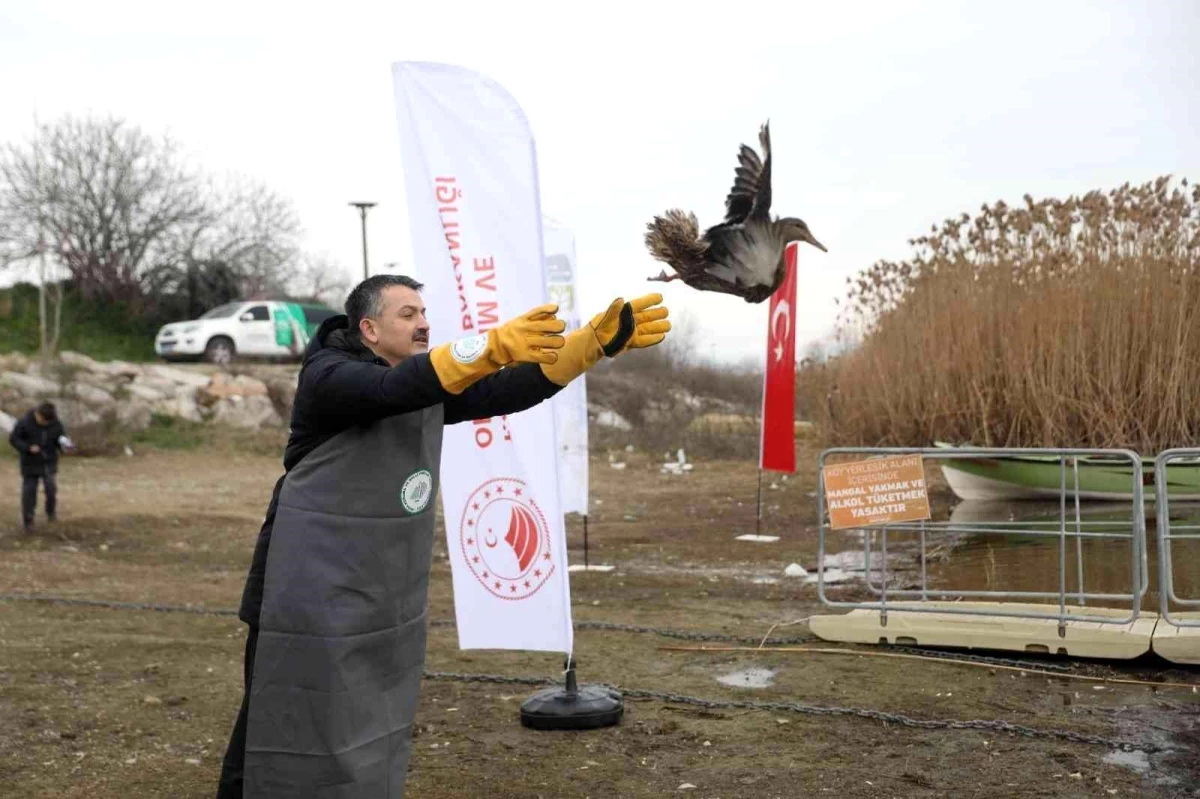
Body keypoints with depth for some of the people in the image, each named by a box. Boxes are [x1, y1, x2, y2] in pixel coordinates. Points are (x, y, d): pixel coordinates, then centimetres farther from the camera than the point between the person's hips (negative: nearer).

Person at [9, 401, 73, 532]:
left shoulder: (57, 424, -8)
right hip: (30, 464, -1)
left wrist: (64, 445, -19)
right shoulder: (25, 422, -14)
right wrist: (28, 448, -24)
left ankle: (51, 511, 15)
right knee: (29, 492, 2)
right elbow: (13, 438, -9)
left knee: (51, 486, -12)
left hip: (49, 463, 1)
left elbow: (61, 439, 5)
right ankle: (27, 521, 15)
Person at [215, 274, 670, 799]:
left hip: (388, 602, 7)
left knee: (376, 745, 14)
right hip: (313, 595, -7)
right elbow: (395, 388, -34)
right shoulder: (328, 376, -13)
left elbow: (512, 390, -1)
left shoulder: (431, 387, 8)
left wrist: (600, 339, -11)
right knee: (289, 735, 1)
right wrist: (494, 345, -46)